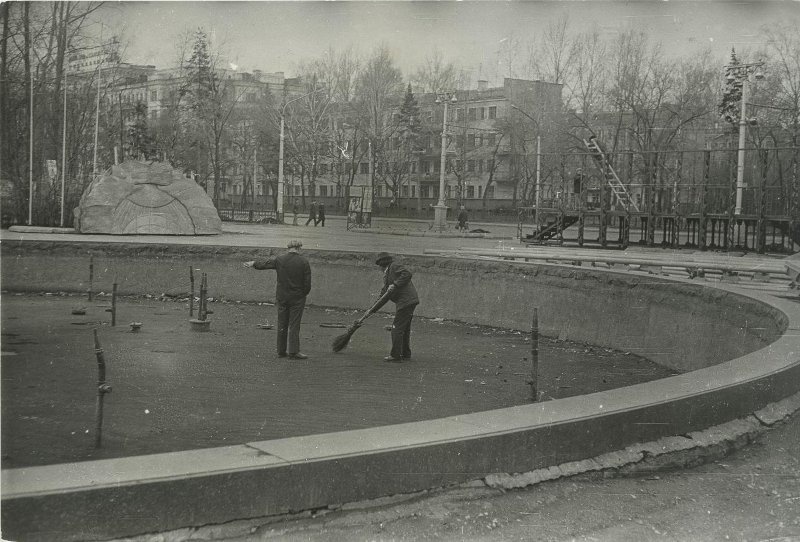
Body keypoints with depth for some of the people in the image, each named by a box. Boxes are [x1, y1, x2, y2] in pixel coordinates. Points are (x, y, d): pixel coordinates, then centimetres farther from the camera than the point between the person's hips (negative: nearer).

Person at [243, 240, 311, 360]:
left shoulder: (279, 260, -3)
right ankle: (293, 351, -3)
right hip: (297, 298, -3)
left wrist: (252, 264, 27)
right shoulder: (304, 262, -9)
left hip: (281, 297, 3)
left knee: (282, 325, 11)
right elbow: (307, 284, -8)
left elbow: (264, 263, 9)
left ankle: (281, 351, 16)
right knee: (294, 325, -1)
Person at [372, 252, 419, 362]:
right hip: (409, 302, 10)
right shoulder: (387, 274, 24)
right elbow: (384, 296, 23)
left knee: (397, 328, -6)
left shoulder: (395, 266, -3)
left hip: (406, 301, -10)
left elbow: (407, 274, -20)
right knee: (404, 329, 16)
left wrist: (395, 285, -21)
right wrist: (373, 309, 19)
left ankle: (396, 355, -3)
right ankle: (406, 354, 25)